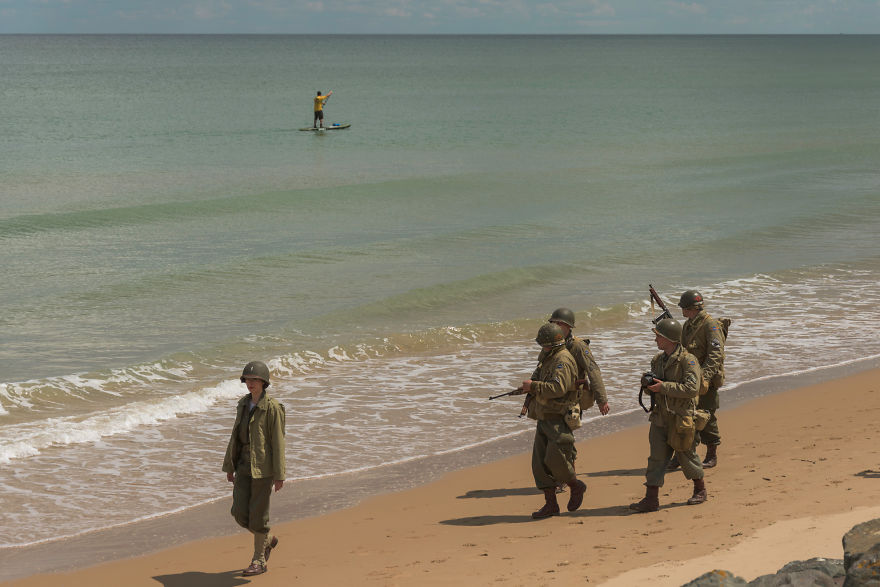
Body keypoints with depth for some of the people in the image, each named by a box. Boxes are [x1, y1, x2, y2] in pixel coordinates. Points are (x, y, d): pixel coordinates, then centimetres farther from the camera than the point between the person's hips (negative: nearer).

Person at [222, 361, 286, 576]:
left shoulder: (272, 408, -12)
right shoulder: (243, 404, 9)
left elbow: (278, 442, -12)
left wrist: (279, 475, -14)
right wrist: (229, 466, 14)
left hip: (263, 467, -7)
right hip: (244, 466, 7)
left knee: (257, 514, -3)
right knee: (239, 513, 2)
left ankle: (259, 561, 11)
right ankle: (268, 540, 28)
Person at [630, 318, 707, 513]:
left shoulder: (687, 360, -14)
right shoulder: (658, 360, 10)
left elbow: (692, 388, -24)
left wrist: (663, 387, -24)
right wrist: (649, 384, -1)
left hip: (681, 418, -6)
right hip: (660, 417, 6)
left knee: (686, 455, 7)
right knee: (656, 457, 1)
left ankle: (700, 490, 28)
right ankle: (651, 500, 0)